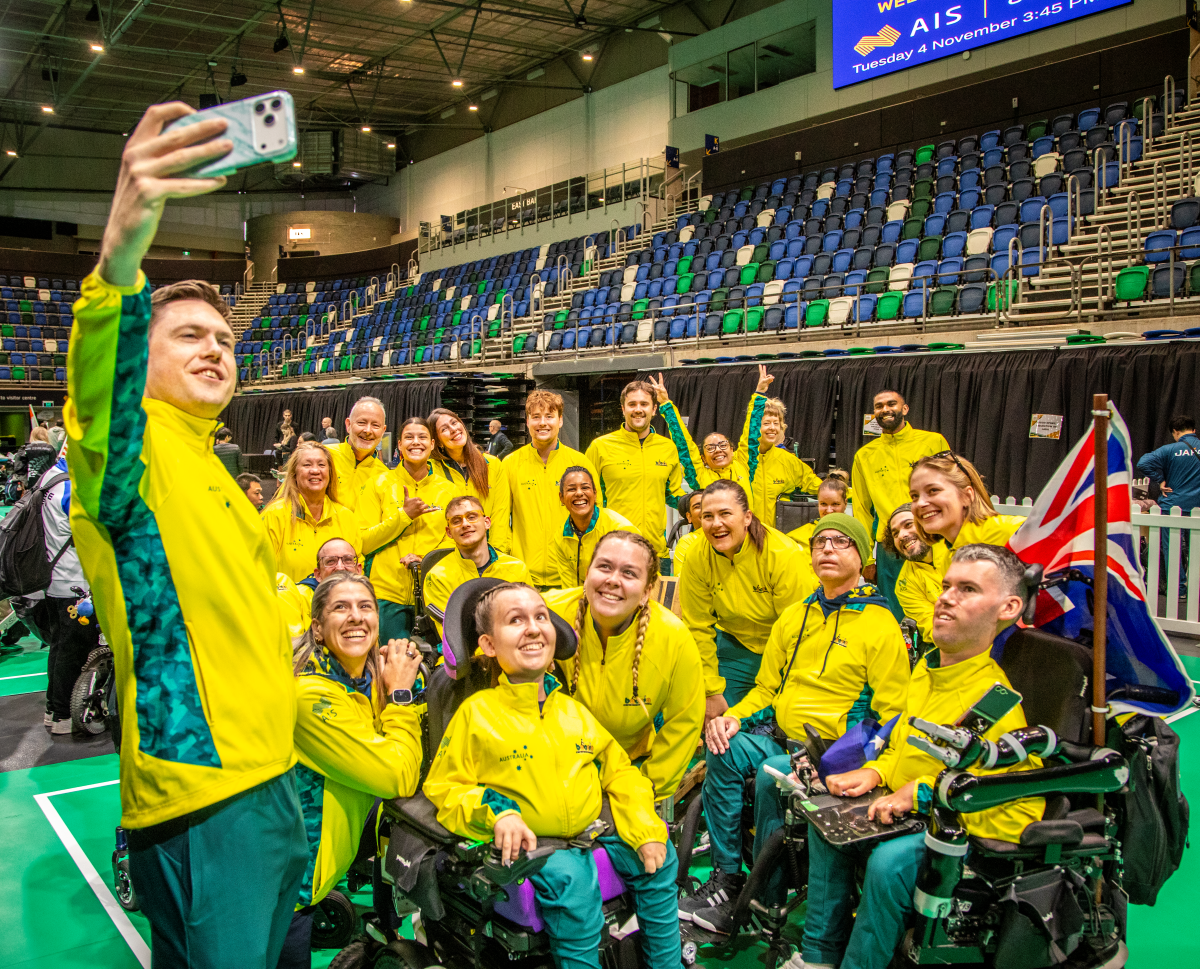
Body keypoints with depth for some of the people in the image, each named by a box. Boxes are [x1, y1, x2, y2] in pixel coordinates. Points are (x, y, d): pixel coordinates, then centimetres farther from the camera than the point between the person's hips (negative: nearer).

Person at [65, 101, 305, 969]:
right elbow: (103, 398, -35)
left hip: (266, 777, 9)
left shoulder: (209, 469, 19)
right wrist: (120, 256, -51)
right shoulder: (137, 453, -10)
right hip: (198, 792, -9)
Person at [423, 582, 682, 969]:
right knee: (571, 877, -32)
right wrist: (496, 810, -20)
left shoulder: (575, 711, 12)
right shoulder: (476, 713, -3)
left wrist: (646, 829, -1)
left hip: (593, 834, 5)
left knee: (659, 856, -10)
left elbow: (619, 772, 14)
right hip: (527, 845, -5)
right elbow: (442, 790, -3)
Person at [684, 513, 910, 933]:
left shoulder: (881, 626, -5)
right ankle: (727, 879, -12)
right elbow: (766, 687, 20)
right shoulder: (794, 617, 15)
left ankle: (764, 903, -14)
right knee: (724, 750, -21)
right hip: (780, 738, 6)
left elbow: (891, 716, -9)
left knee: (772, 773, -31)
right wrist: (733, 716, 0)